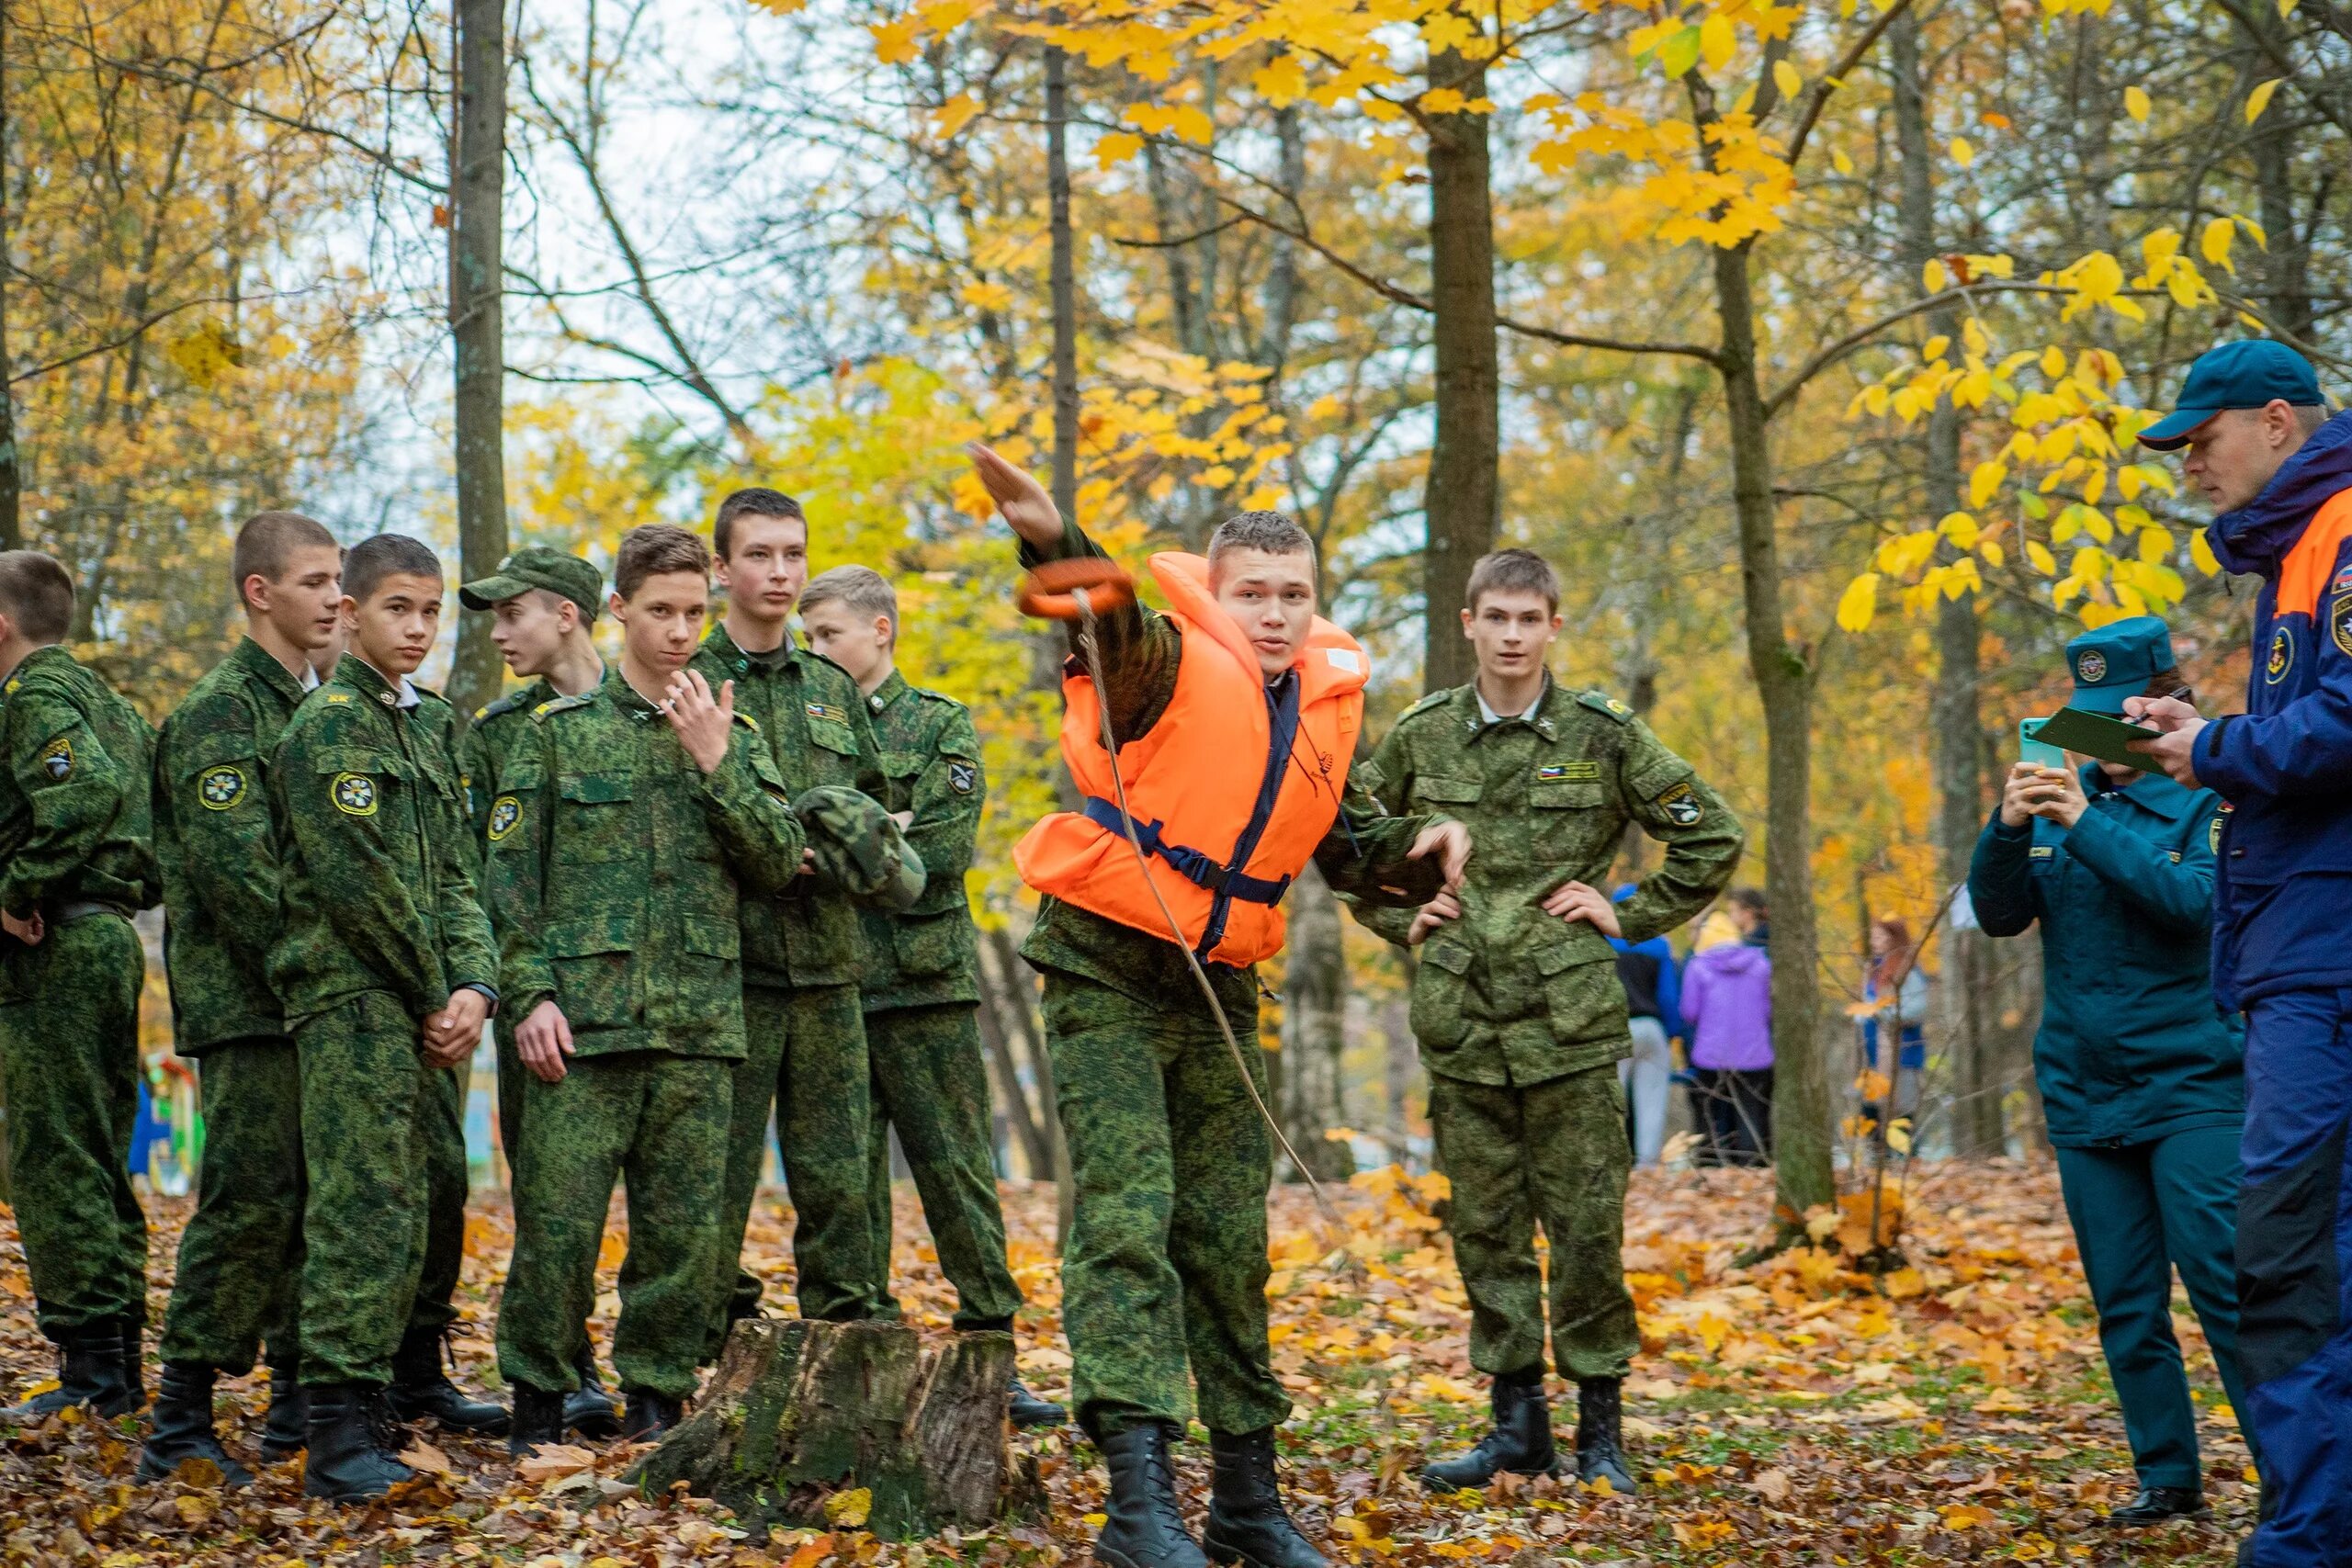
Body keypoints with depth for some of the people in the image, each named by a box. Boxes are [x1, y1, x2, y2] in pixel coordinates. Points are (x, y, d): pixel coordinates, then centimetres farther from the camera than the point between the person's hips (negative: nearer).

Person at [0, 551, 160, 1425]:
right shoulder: (105, 702, 20)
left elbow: (87, 790, -29)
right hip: (113, 938, 10)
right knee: (101, 1168, 13)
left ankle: (91, 1370, -7)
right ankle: (120, 1364, 16)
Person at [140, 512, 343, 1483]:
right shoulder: (220, 712, -9)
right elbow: (234, 868, -17)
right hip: (247, 1005, -8)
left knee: (319, 1199, 9)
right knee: (251, 1201, -11)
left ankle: (299, 1397, 17)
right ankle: (180, 1422, -6)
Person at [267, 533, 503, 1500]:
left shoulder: (430, 722, 17)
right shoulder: (327, 727, -8)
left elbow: (455, 872, 13)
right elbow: (359, 885, -14)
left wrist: (474, 985, -2)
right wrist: (437, 996, -8)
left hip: (425, 1009, 8)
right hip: (352, 997, -8)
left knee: (435, 1191, 13)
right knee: (365, 1204, -13)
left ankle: (413, 1374, 27)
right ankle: (338, 1428, -15)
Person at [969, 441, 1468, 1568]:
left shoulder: (1328, 702, 8)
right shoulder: (1173, 665, -13)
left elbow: (1342, 838, 22)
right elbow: (1110, 622, -36)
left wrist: (1419, 848, 1)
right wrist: (1052, 540, -58)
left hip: (1220, 987, 7)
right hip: (1106, 973, -6)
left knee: (1229, 1241, 11)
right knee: (1127, 1217, -17)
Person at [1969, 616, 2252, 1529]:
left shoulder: (2209, 799, -3)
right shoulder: (2061, 800, 10)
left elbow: (2199, 900, -18)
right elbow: (1999, 915, 6)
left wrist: (2090, 826, -23)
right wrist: (2007, 830, -13)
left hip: (2191, 1086, -5)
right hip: (2085, 1099, 5)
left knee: (2225, 1284, -12)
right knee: (2126, 1307, 7)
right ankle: (2167, 1479, 15)